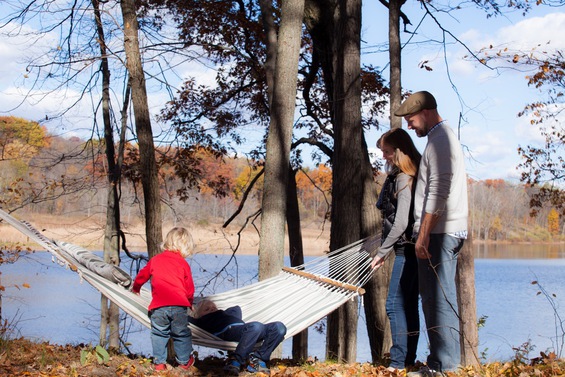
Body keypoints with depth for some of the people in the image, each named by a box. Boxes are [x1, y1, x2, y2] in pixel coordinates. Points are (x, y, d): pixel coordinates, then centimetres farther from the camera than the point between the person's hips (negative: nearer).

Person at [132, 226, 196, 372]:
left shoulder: (155, 259, 10)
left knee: (159, 333, 14)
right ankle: (184, 361, 22)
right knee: (181, 334, 14)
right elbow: (189, 288, 7)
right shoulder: (183, 264, 4)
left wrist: (136, 288, 44)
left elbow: (142, 275, 23)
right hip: (179, 305, -1)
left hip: (158, 306, 1)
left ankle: (159, 362, 13)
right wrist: (190, 302, 27)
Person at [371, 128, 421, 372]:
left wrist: (382, 251, -15)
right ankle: (408, 359, 18)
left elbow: (401, 222, -20)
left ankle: (399, 362, -6)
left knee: (395, 304, -8)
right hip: (408, 249, 10)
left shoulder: (404, 178, -16)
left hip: (407, 248, -10)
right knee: (408, 305, 12)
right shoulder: (398, 176, 15)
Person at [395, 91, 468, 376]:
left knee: (436, 297, -9)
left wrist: (423, 235, -20)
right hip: (449, 231, 11)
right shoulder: (446, 137, 21)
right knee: (442, 297, 13)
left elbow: (438, 193, -20)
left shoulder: (439, 141, -11)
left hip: (438, 231, -11)